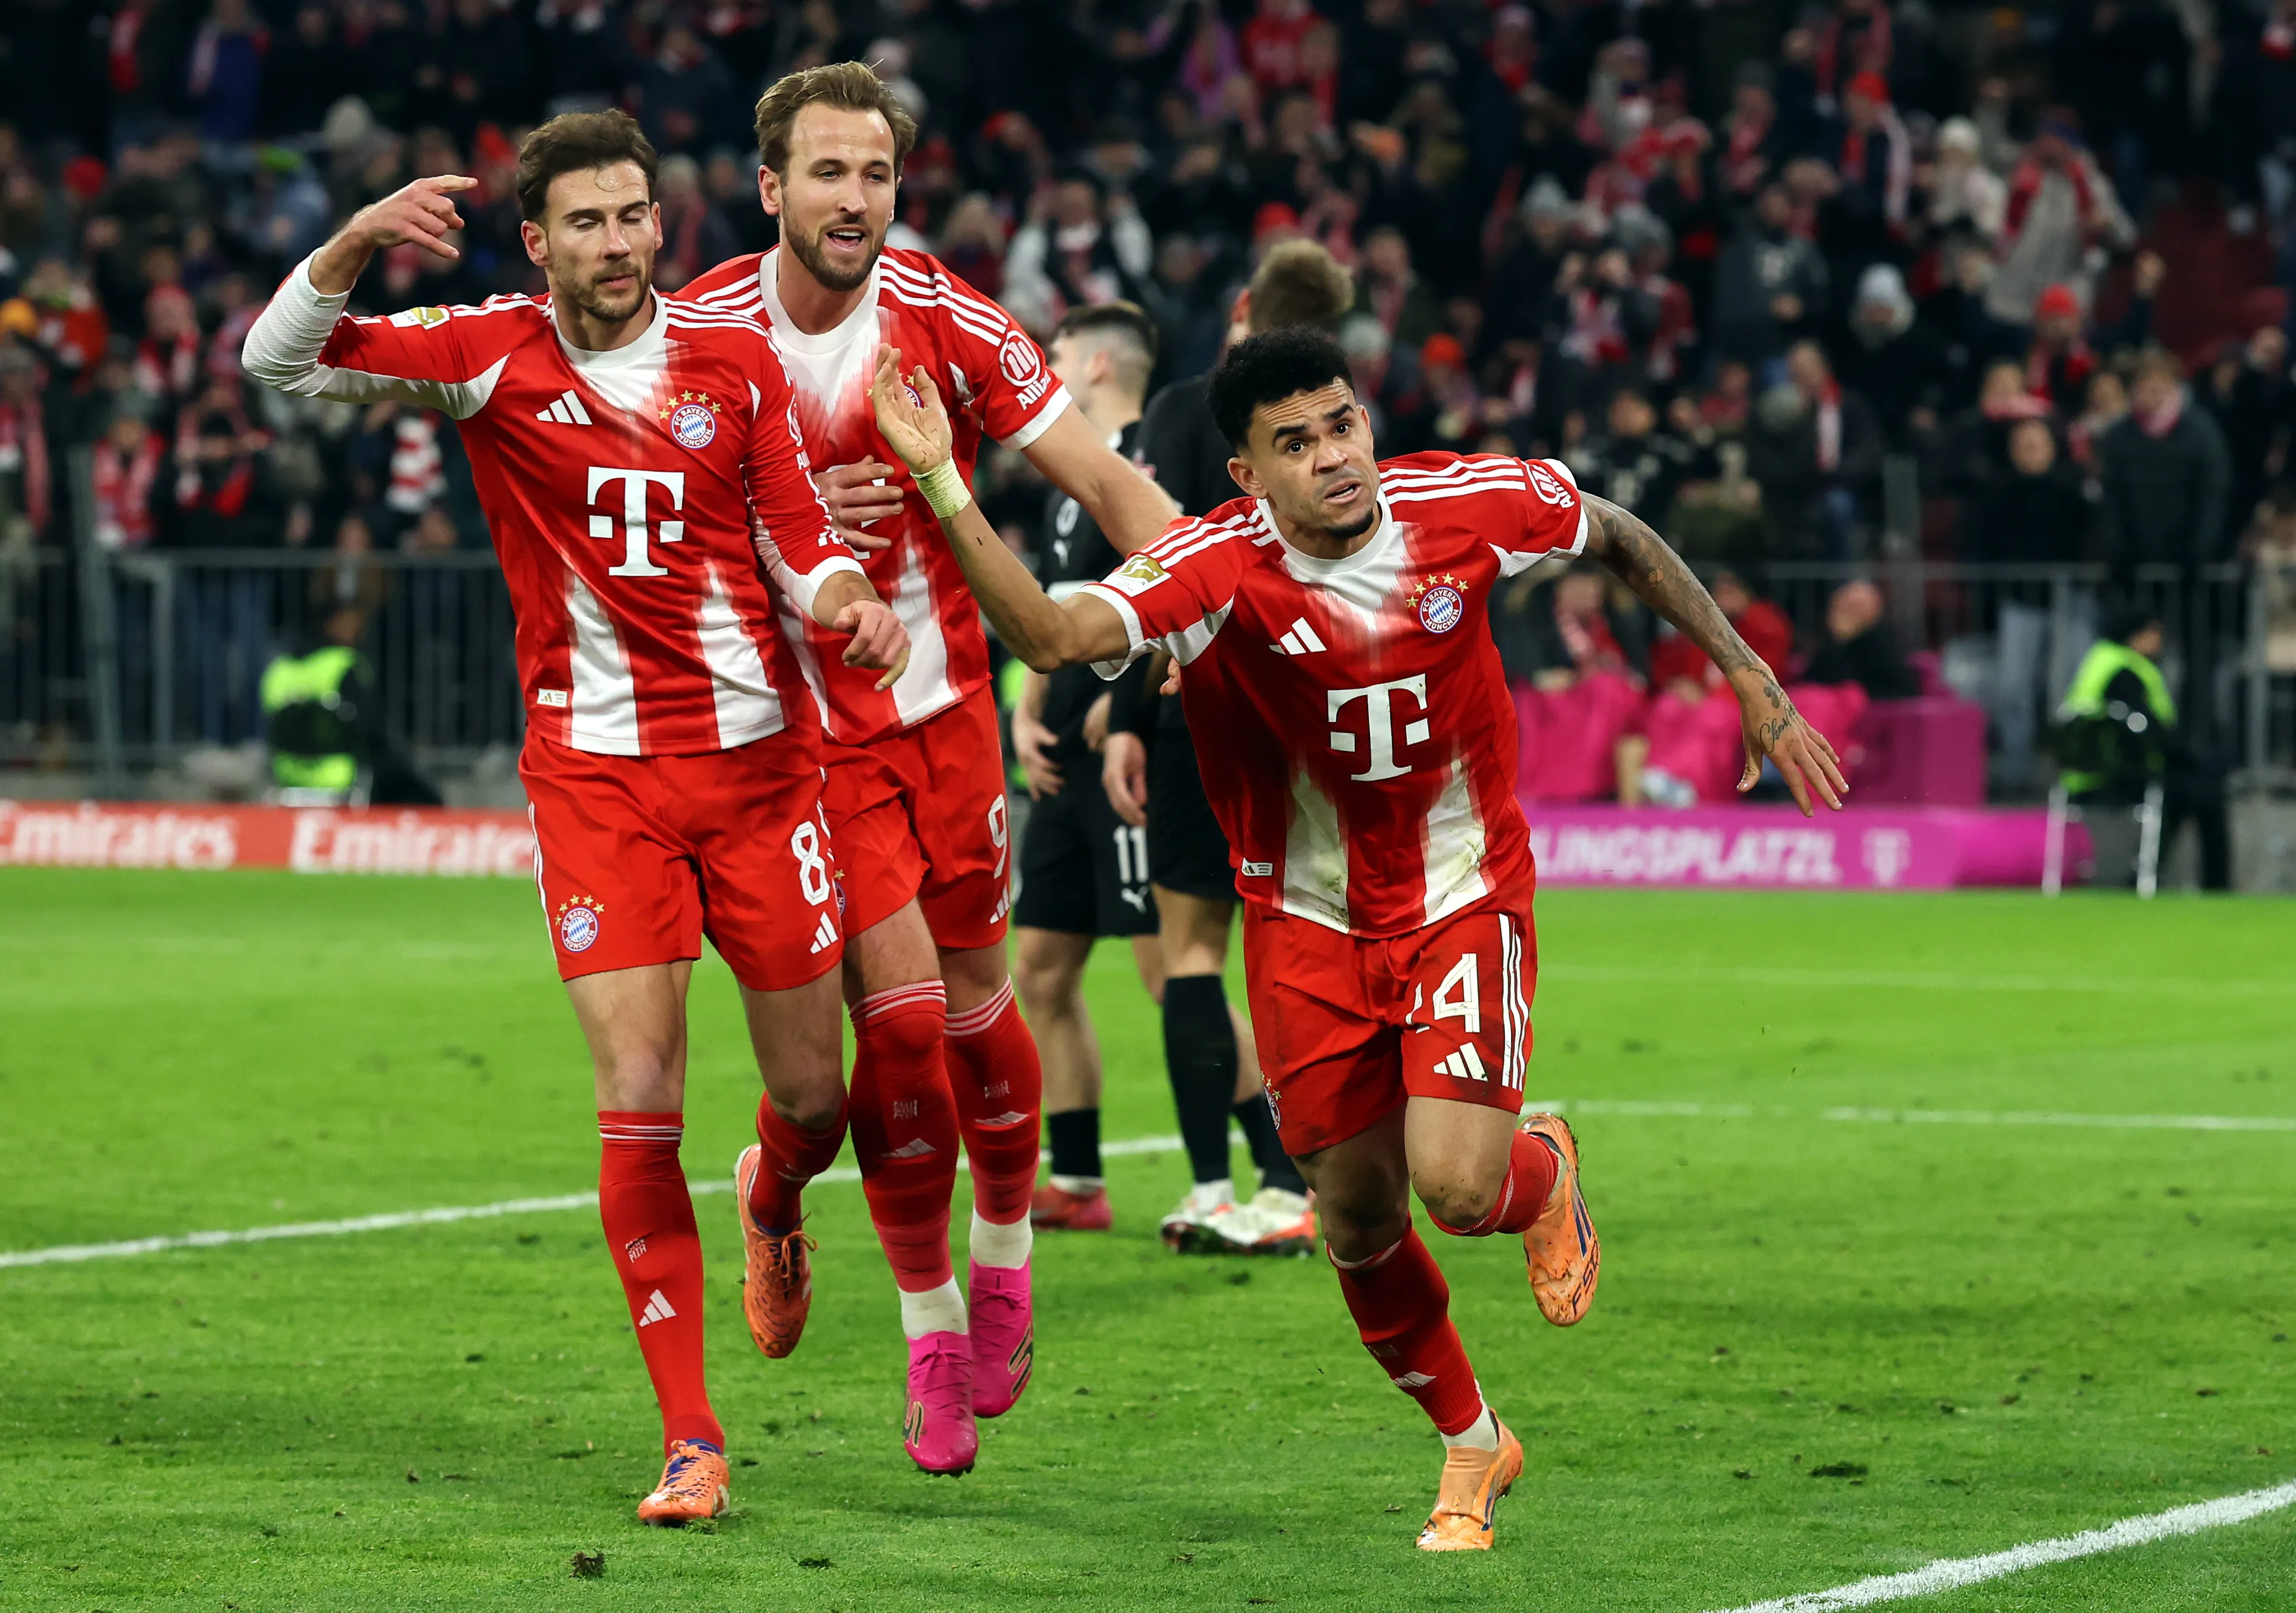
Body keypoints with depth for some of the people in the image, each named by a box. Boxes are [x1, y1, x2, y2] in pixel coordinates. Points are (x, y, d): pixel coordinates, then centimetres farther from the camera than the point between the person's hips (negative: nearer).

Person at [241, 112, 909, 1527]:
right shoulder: (495, 357, -2)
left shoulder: (738, 358, 2)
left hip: (757, 757, 2)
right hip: (595, 770, -2)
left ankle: (775, 1204, 47)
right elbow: (283, 358, -9)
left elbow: (801, 545, 6)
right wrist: (359, 242, -27)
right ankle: (691, 1437, -3)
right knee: (639, 1102, -11)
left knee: (814, 1094, 8)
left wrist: (850, 601, -16)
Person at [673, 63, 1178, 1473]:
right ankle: (931, 1334, 5)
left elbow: (1105, 480, -8)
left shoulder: (948, 322, -9)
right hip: (806, 724, -1)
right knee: (901, 1015, -10)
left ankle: (1005, 1257, 35)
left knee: (975, 1006, 7)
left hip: (944, 702, 1)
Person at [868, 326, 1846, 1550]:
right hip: (1310, 924, 1)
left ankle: (1543, 1173, 20)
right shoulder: (1218, 567, -22)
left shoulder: (1465, 505, -16)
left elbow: (1617, 536, 6)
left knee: (1456, 1184, -19)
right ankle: (1472, 1445, 33)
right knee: (1359, 1222, 7)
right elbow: (1052, 636, -38)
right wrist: (941, 486, -49)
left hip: (1464, 896, -1)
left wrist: (1752, 682, 10)